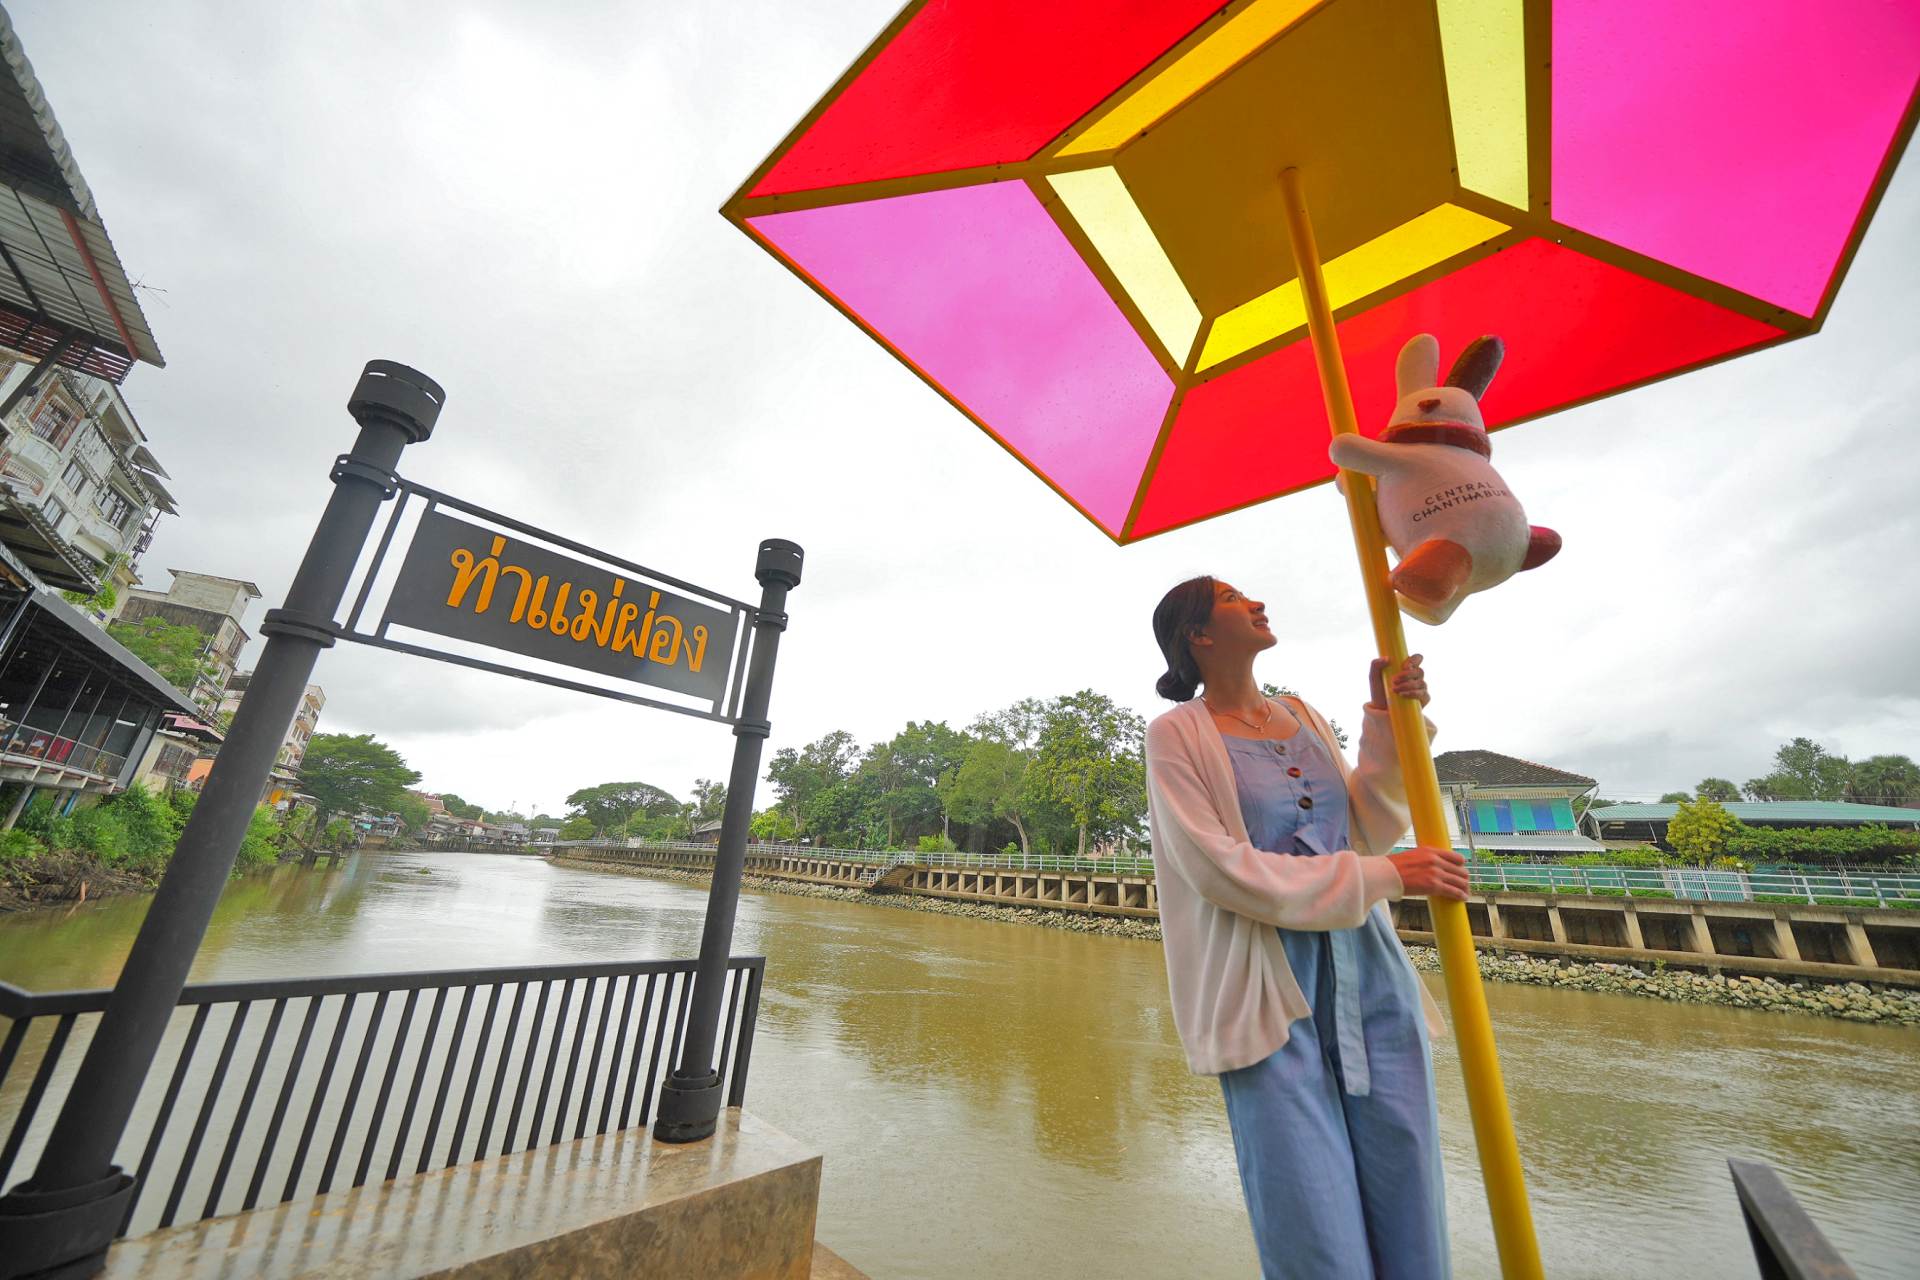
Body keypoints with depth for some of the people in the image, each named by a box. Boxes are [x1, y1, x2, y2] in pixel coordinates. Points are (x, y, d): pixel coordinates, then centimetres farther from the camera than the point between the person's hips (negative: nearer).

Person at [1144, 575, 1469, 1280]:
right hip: (1270, 991, -5)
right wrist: (1384, 876, -12)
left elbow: (1369, 829, 8)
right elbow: (1223, 871, -14)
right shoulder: (1178, 734, -8)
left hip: (1369, 972, 6)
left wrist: (1387, 720, -2)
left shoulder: (1302, 715, 12)